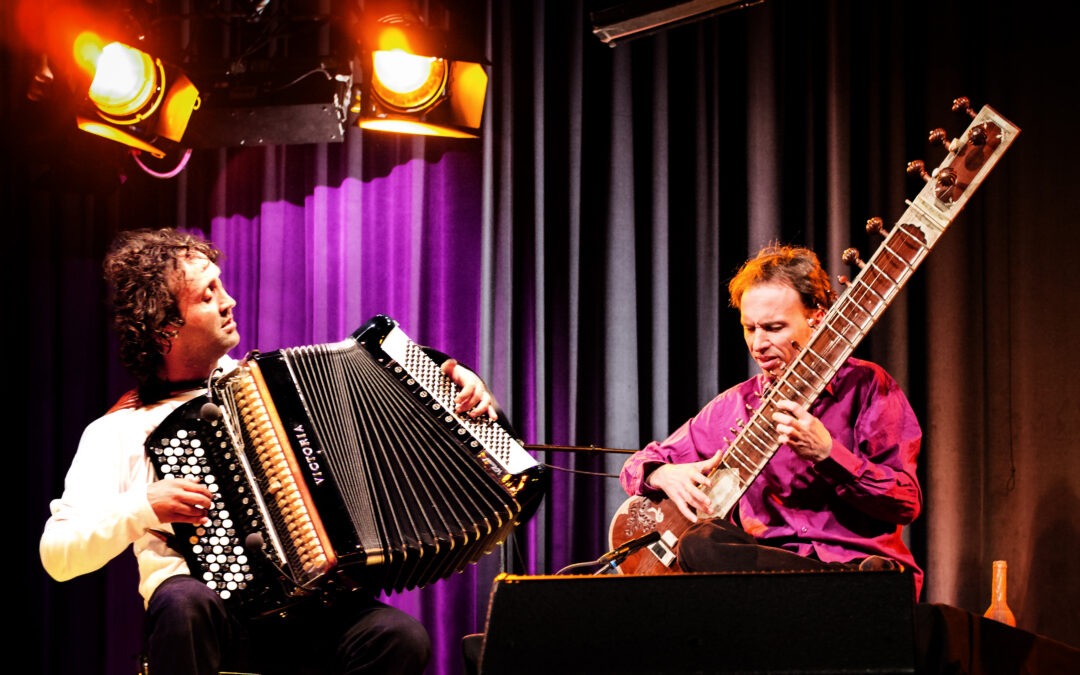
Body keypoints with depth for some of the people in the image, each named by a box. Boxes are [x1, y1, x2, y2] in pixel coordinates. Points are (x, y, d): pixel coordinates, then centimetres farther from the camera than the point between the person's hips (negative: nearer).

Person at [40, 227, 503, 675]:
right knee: (185, 601, -38)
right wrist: (144, 507, -17)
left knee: (401, 638, -27)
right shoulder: (118, 431, 4)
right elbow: (57, 556, -3)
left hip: (307, 612, 3)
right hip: (207, 619, -3)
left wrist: (461, 385, 5)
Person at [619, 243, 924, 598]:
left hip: (856, 562, -5)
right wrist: (665, 475, -4)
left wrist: (826, 452, -19)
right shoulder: (734, 405, 16)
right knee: (698, 544, -31)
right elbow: (639, 464, 21)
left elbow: (907, 503, -5)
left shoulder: (866, 386, 3)